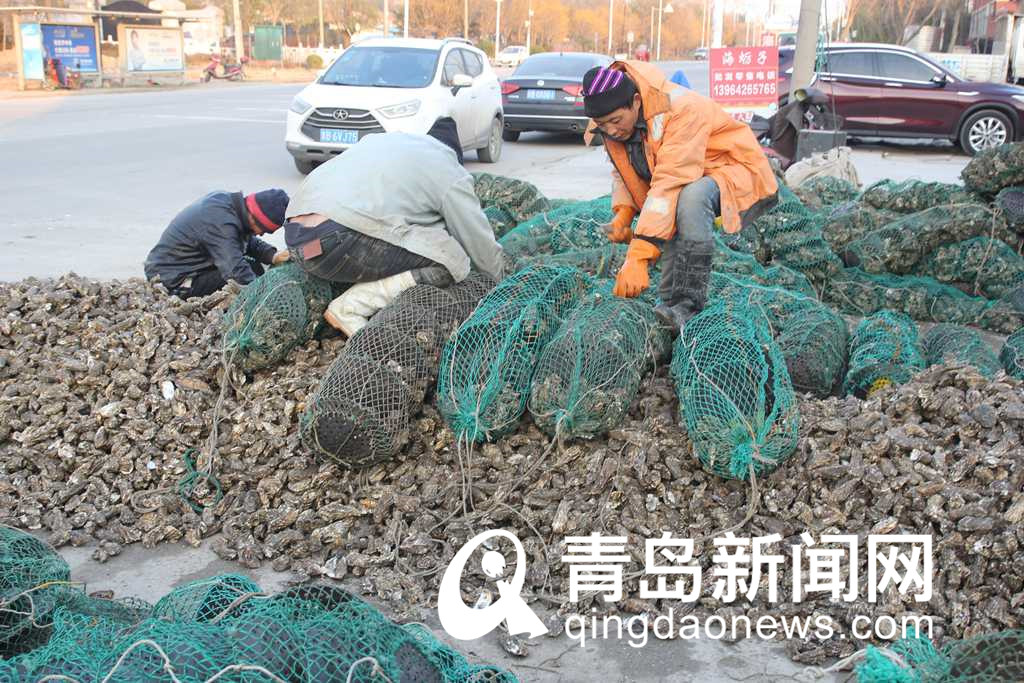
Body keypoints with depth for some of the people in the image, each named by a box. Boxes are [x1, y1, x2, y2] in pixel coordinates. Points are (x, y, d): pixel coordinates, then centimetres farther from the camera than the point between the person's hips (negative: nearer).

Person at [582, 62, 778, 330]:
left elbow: (669, 184, -41)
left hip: (736, 173, -9)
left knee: (691, 197, -36)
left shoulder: (681, 109, -33)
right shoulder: (613, 116, -8)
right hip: (685, 181, 9)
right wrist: (623, 213, -16)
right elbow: (622, 170, 6)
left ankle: (687, 306, -33)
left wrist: (638, 257, -47)